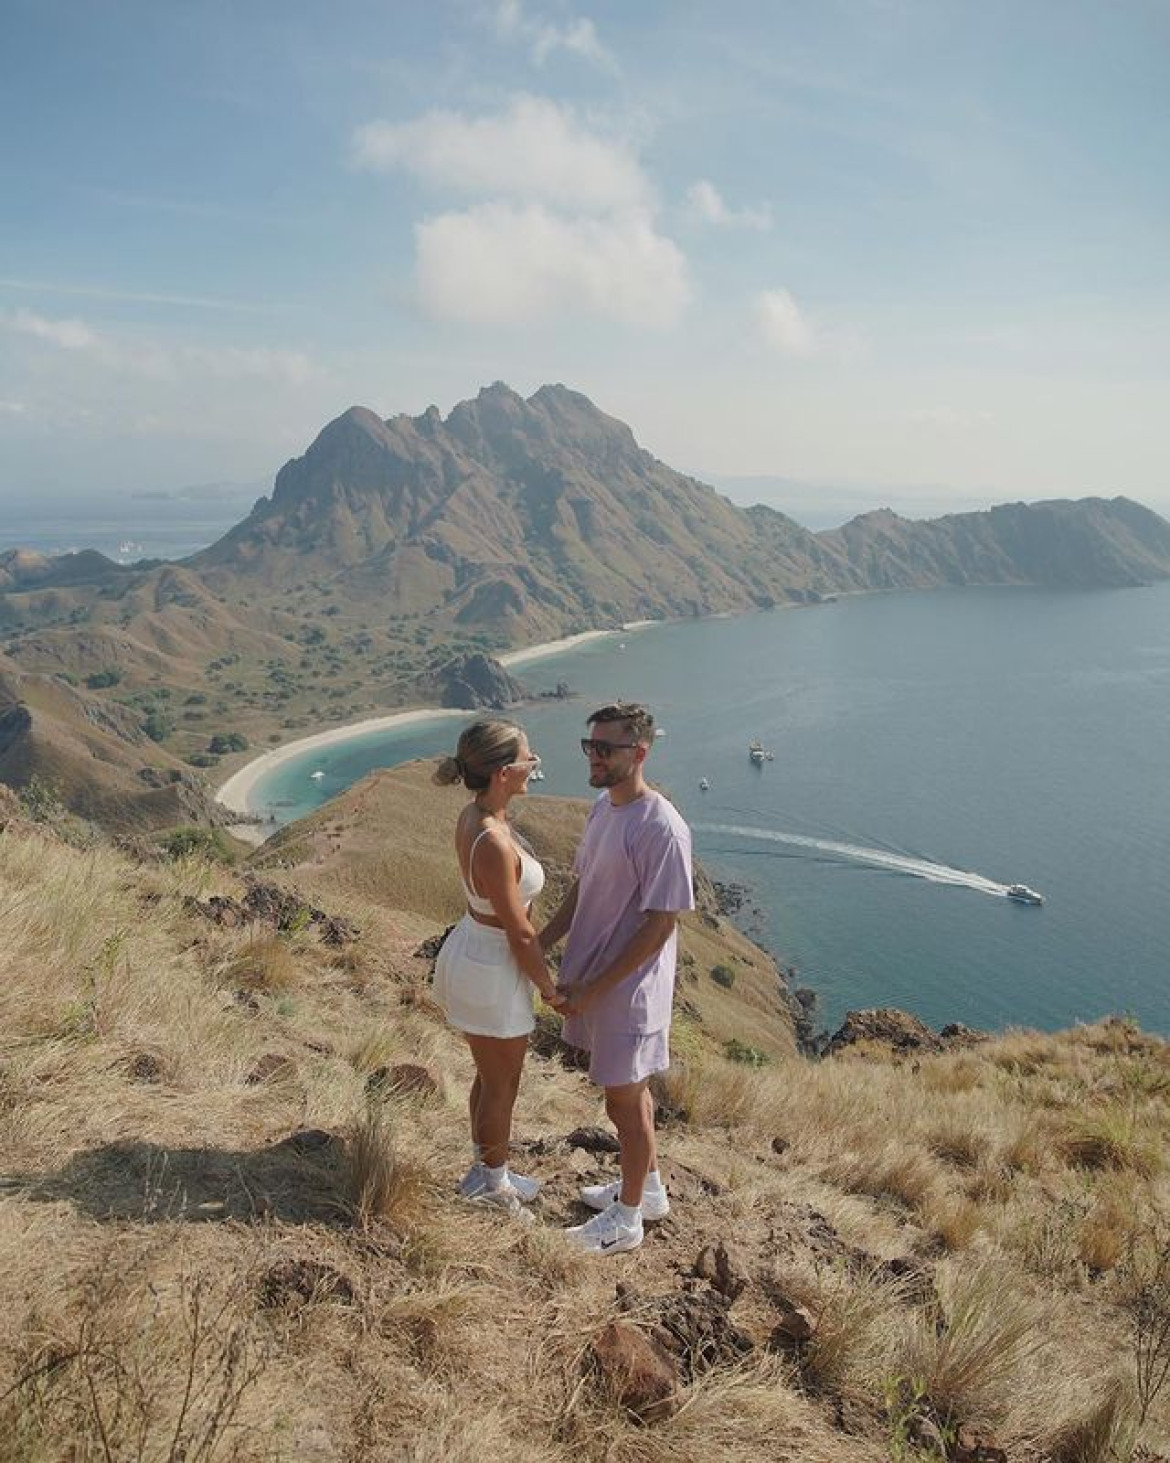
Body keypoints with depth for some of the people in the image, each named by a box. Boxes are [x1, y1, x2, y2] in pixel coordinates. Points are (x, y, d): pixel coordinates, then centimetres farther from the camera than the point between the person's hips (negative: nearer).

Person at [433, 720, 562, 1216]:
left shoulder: (473, 816, -4)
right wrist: (550, 989, -8)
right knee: (501, 1085, 16)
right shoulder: (495, 844, -33)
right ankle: (495, 1183, 38)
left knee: (491, 1074, 27)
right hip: (491, 974, -9)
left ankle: (482, 1168, 47)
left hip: (468, 949, 9)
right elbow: (519, 933, -23)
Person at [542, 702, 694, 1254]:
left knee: (625, 1102, 8)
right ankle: (647, 1188, 43)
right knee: (629, 1090, 23)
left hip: (629, 988, -8)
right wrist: (542, 943, 6)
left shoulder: (662, 828, -24)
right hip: (592, 977, 8)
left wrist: (594, 988, -20)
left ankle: (626, 1218, 28)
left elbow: (661, 924, -23)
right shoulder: (602, 808, 3)